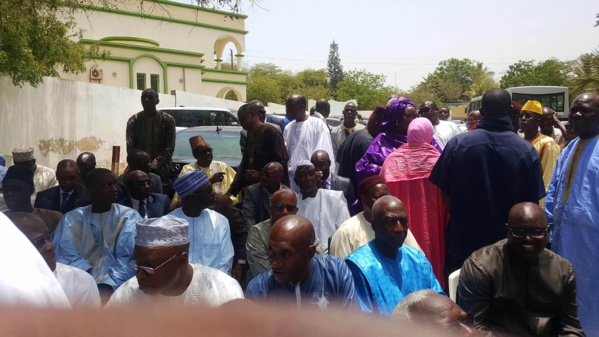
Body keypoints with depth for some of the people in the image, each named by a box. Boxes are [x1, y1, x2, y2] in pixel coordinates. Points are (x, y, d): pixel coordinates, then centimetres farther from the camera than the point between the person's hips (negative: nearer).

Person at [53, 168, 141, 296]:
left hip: (114, 286, -3)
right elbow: (66, 254, -1)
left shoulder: (130, 217, 7)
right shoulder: (72, 218, 13)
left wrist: (106, 286, -23)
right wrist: (88, 280, -19)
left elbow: (130, 258, -7)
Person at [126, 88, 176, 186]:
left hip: (161, 169, -1)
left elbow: (170, 147, -1)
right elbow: (130, 147, 3)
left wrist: (156, 163, -13)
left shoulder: (167, 120, 3)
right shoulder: (133, 121, 8)